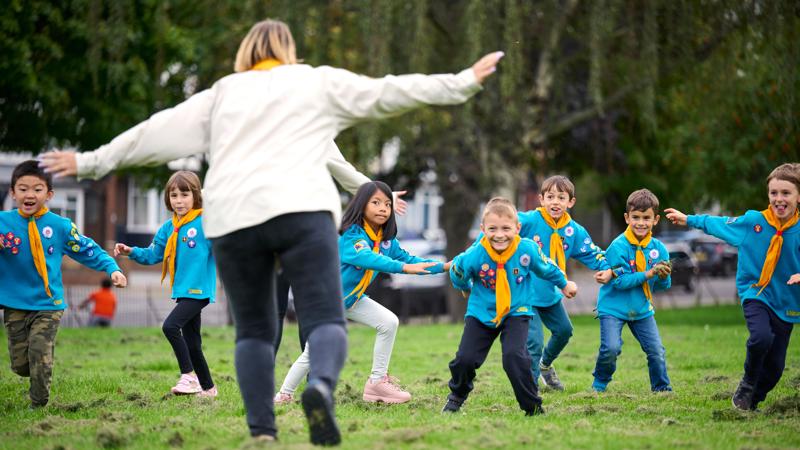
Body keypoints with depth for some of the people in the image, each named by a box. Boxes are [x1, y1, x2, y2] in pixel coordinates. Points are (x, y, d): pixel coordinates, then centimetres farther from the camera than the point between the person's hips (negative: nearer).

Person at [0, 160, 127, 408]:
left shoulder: (60, 226, -4)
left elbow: (88, 250, 5)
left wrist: (112, 269, -6)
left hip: (48, 304, -1)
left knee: (40, 355, -13)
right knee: (20, 364, 5)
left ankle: (39, 405, 5)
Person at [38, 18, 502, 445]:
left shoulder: (221, 95, 24)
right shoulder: (317, 83, 19)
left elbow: (157, 134, 23)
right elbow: (387, 93, 13)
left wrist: (90, 163, 29)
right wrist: (465, 82, 16)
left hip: (232, 220, 3)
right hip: (300, 210, -2)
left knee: (254, 330, 14)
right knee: (326, 321, -7)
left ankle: (262, 432, 2)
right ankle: (321, 386, -38)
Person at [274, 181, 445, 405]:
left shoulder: (387, 240, -5)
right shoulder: (351, 236, -29)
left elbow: (407, 258, -4)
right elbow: (369, 258, -46)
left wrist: (443, 266, -15)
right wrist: (404, 267, -57)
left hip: (353, 300, 7)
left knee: (389, 322, -11)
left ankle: (377, 382, -4)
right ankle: (284, 395, 14)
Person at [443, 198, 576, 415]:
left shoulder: (528, 250, -19)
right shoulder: (474, 256, -23)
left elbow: (547, 268, 4)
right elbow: (458, 278, 2)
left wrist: (564, 284, 20)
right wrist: (468, 288, 20)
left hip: (516, 313, -1)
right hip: (481, 314, 1)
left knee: (515, 357, -22)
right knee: (465, 358, -7)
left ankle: (533, 407, -7)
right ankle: (457, 395, 27)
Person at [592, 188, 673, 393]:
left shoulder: (658, 248, -2)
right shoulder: (618, 247, -17)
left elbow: (662, 286, 5)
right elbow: (620, 281, -21)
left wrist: (663, 277, -18)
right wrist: (647, 274, -25)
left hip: (642, 309, 5)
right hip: (614, 307, -5)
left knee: (657, 351, 2)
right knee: (610, 348, -18)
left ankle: (662, 389, 20)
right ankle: (599, 385, 7)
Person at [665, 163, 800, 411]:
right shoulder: (753, 221, -6)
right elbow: (720, 224, 11)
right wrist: (688, 220, 21)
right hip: (755, 294, -1)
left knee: (775, 366, 4)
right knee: (761, 337, -29)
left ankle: (752, 402, 32)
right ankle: (746, 386, -1)